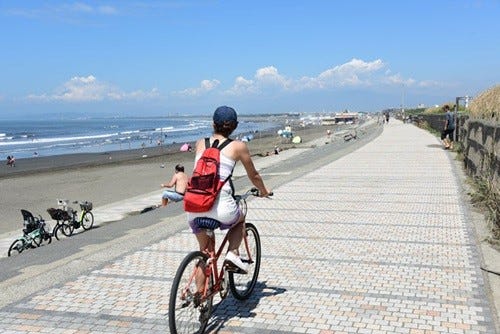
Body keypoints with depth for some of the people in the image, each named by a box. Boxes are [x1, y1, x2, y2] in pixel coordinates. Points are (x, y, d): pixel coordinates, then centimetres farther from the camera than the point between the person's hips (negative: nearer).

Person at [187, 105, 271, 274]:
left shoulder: (200, 143, 16)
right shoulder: (238, 146, 7)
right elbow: (253, 176, 19)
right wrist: (263, 191, 40)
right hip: (221, 209, -3)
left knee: (205, 252, 25)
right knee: (240, 219, 32)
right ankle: (233, 253, 12)